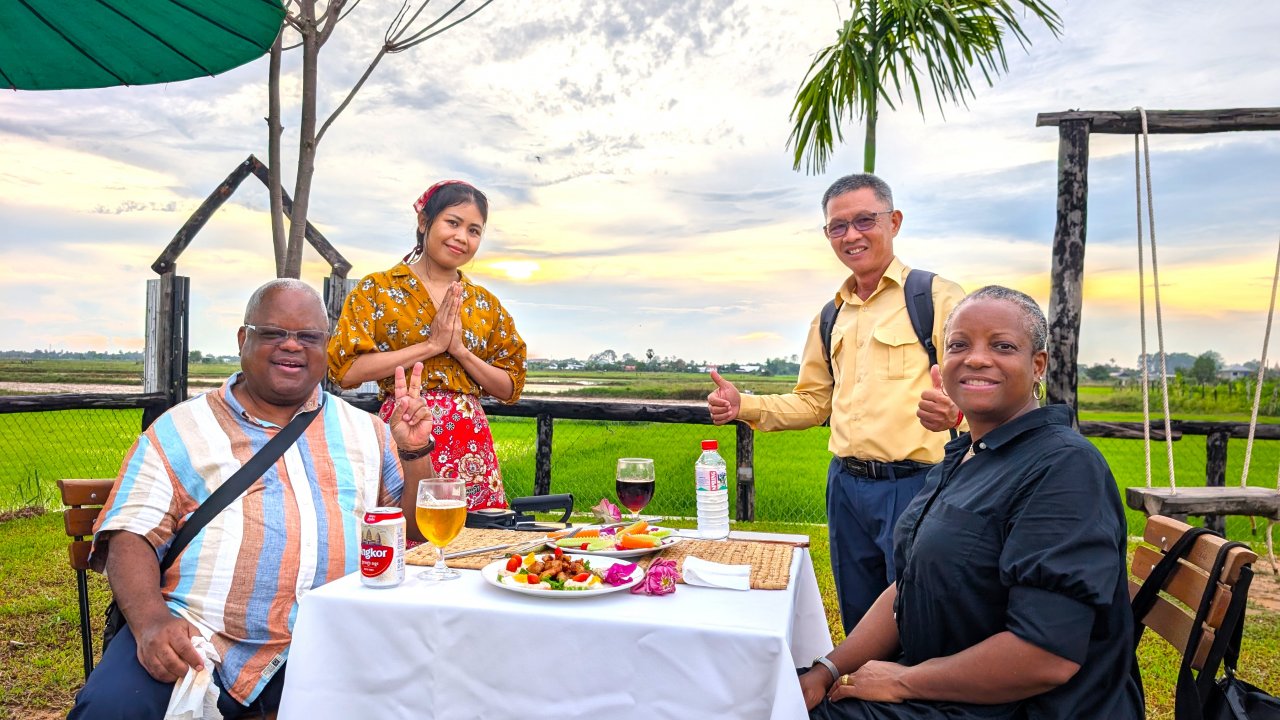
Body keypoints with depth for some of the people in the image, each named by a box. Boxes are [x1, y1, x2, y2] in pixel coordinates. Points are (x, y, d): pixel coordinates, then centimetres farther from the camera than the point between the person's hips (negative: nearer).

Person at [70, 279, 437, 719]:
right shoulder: (182, 429, 11)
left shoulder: (364, 431, 17)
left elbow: (415, 528, 18)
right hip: (198, 644, -1)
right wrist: (151, 621, -16)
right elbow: (131, 537, 2)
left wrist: (414, 453, 1)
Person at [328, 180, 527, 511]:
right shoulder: (377, 289, 3)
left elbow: (510, 388, 10)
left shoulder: (486, 304, 12)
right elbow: (346, 370, -9)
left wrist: (460, 350, -6)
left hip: (471, 444, 3)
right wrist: (431, 345, -10)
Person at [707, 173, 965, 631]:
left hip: (914, 486, -6)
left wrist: (955, 413, -34)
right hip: (846, 486, 6)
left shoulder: (937, 297, -5)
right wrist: (743, 406, 5)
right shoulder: (830, 318, 15)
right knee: (858, 626, 18)